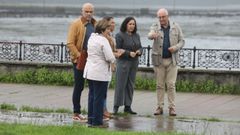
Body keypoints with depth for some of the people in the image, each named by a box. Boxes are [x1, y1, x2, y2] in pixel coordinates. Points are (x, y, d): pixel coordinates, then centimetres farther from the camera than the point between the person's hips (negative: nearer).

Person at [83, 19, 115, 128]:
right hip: (100, 73, -8)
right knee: (99, 98, -1)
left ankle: (91, 120, 19)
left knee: (92, 96, 15)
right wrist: (113, 60, 3)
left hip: (90, 72, 8)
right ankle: (97, 122, 2)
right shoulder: (103, 40, -17)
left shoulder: (92, 38, 10)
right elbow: (110, 57, -21)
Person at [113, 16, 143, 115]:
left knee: (130, 85, 7)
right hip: (123, 62, -6)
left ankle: (128, 106, 12)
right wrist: (129, 53, -20)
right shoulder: (120, 35, -7)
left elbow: (140, 47, 18)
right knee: (121, 84, -6)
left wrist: (139, 51, -5)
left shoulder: (136, 35, 13)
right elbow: (117, 50, -11)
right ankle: (116, 106, -1)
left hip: (134, 63, 6)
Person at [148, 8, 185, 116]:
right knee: (159, 85, 5)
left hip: (172, 60, 0)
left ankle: (172, 107, 2)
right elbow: (150, 35, -23)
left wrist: (175, 47, -14)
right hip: (158, 60, 0)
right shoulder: (155, 27, -1)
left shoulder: (175, 27, 4)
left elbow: (182, 41, 8)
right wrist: (152, 35, -49)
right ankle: (160, 107, 11)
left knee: (171, 85, -2)